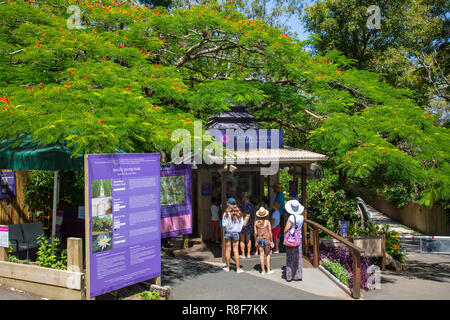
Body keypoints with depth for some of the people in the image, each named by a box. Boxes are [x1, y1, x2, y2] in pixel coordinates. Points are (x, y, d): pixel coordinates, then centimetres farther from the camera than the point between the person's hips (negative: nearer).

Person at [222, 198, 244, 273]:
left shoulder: (226, 213, -10)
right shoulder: (238, 213, -3)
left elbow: (224, 225, -10)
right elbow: (241, 224, 1)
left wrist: (223, 234, 2)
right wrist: (238, 230, 12)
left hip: (228, 232, -1)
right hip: (235, 233, 2)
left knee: (228, 250, 9)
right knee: (236, 250, 5)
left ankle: (227, 267, 17)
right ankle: (238, 268, 5)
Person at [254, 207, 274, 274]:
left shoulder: (256, 222, -3)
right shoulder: (267, 222, -10)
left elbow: (255, 232, 0)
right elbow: (270, 232, -9)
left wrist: (256, 241, 11)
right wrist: (271, 241, -1)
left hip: (259, 239, 2)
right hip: (266, 239, -2)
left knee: (261, 254, 7)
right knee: (268, 254, 12)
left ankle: (263, 270, 10)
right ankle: (268, 270, 10)